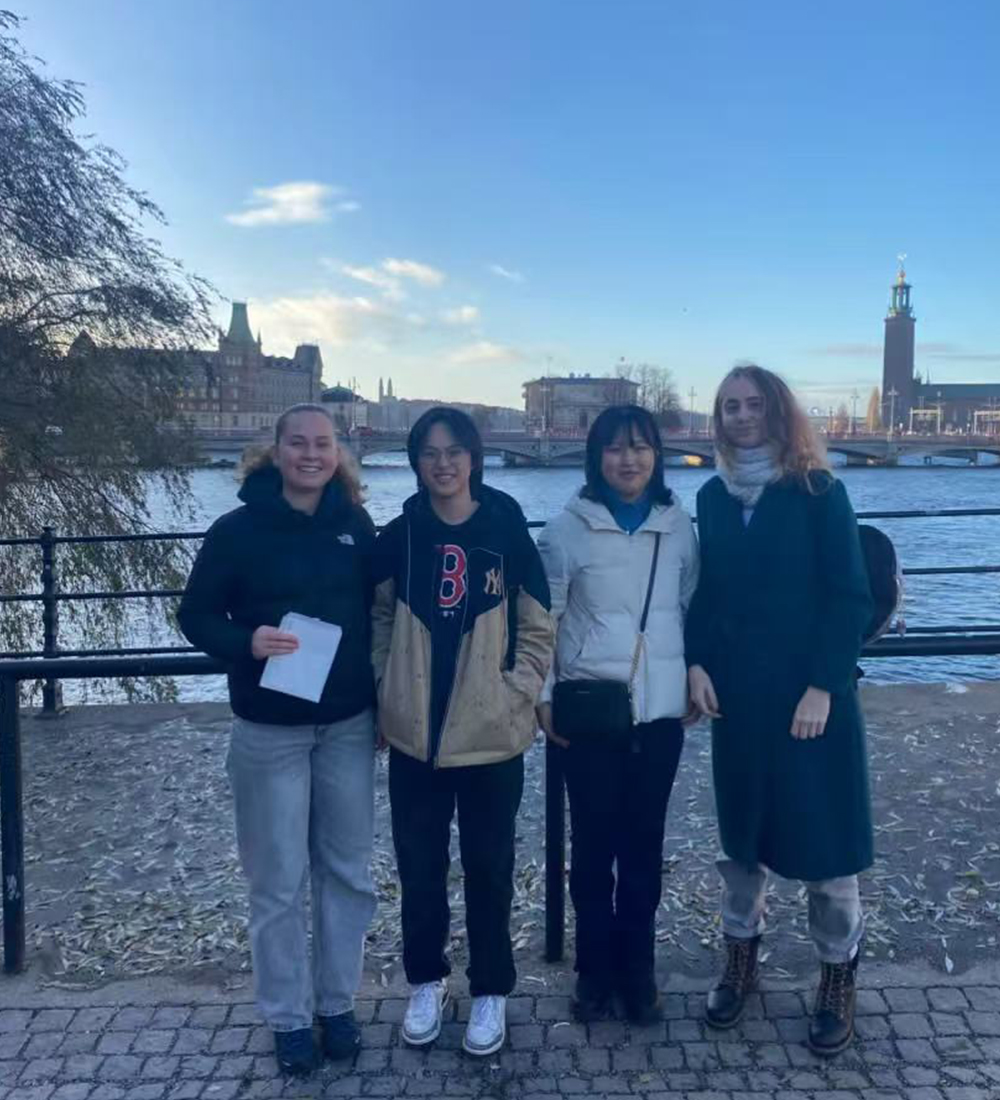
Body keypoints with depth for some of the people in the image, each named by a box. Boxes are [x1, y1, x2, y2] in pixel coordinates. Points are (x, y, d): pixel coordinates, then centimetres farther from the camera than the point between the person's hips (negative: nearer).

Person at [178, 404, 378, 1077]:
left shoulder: (356, 527, 1)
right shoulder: (238, 530, -7)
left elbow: (379, 616, 9)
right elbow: (196, 615, -2)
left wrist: (384, 705, 7)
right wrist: (246, 642, -22)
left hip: (348, 726, 3)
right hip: (270, 731, -2)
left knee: (348, 871, 11)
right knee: (278, 881, 6)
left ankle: (338, 1004, 30)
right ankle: (289, 1018, 24)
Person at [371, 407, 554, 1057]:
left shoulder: (508, 532, -5)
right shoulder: (399, 536, 1)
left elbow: (539, 631, 0)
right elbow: (379, 622, 10)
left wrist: (515, 697, -8)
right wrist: (386, 695, 2)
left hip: (491, 734, -2)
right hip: (414, 734, 2)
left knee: (488, 867, 11)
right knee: (419, 864, 13)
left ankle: (491, 992, 28)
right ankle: (427, 980, 33)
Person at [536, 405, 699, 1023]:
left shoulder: (679, 525, 3)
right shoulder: (569, 528, -5)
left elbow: (693, 608, 11)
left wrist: (697, 679, 7)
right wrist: (543, 696, -4)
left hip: (660, 709, 2)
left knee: (644, 843, 12)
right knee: (593, 843, 9)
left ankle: (638, 971, 28)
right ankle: (595, 971, 26)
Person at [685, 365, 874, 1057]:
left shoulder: (818, 492, -6)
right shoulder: (714, 496, 6)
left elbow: (851, 596, -9)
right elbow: (706, 591, 10)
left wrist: (823, 685, -14)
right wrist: (697, 663, -2)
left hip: (811, 691, -4)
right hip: (736, 690, 4)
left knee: (823, 831, 4)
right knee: (740, 825, 14)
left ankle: (839, 976, 22)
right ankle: (741, 957, 31)